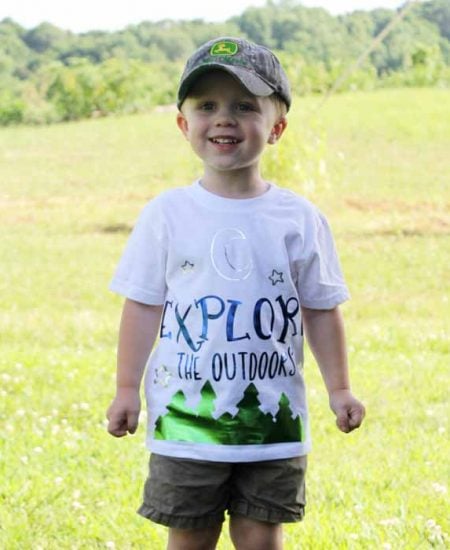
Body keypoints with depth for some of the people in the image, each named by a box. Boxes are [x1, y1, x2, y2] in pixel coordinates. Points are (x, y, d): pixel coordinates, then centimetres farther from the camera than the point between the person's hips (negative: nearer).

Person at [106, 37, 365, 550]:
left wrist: (338, 388, 3)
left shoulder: (300, 219, 0)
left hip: (273, 420, 0)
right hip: (185, 415, 0)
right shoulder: (167, 215, -1)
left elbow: (320, 311, 6)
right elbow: (143, 305, 3)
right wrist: (126, 387, 0)